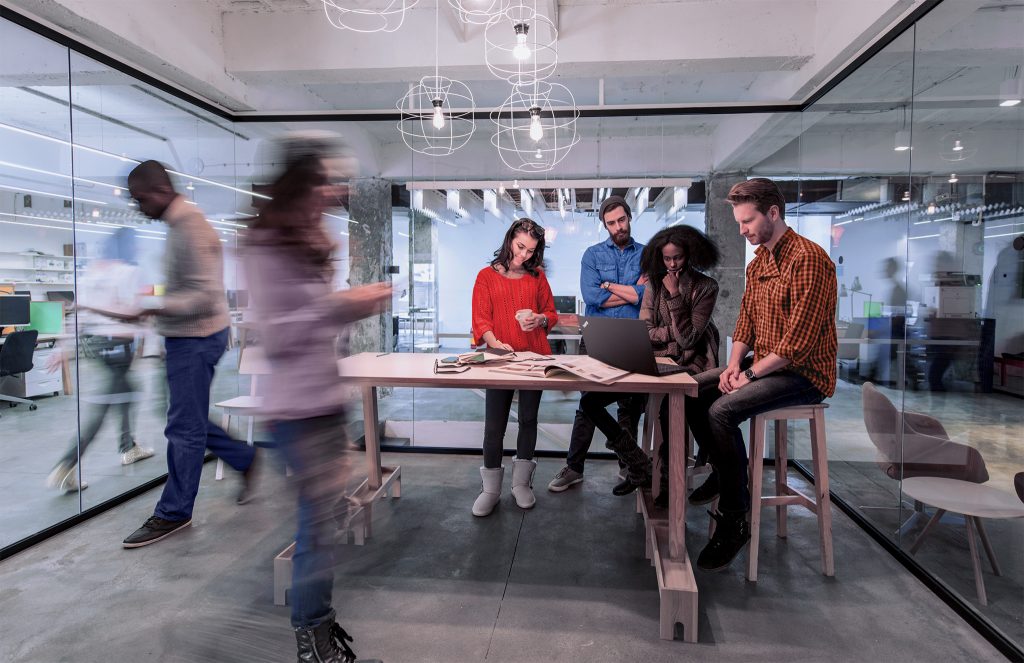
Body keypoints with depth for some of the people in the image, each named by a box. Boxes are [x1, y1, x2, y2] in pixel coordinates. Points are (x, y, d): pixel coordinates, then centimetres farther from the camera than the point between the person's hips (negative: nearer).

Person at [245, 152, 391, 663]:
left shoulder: (308, 245, 15)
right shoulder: (266, 249, -12)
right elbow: (274, 337, -17)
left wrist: (358, 305, 8)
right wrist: (340, 305, -20)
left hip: (327, 400, 9)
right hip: (298, 409, -9)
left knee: (329, 514, 15)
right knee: (319, 520, 0)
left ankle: (316, 618, 33)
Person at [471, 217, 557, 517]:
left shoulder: (537, 276, 9)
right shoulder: (487, 276, 2)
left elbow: (552, 313, 14)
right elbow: (480, 319, -5)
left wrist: (540, 319, -10)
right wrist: (494, 342, -23)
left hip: (535, 357, 2)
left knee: (528, 419, 9)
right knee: (494, 423, -2)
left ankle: (521, 483, 23)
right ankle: (490, 489, 11)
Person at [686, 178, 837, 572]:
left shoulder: (808, 259, -19)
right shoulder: (757, 263, 12)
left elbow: (799, 341, -24)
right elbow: (745, 322, 15)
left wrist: (751, 373, -17)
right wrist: (734, 364, -2)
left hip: (803, 374, -9)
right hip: (764, 366, 10)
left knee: (722, 411, -28)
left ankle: (734, 521, -15)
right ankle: (726, 473, 21)